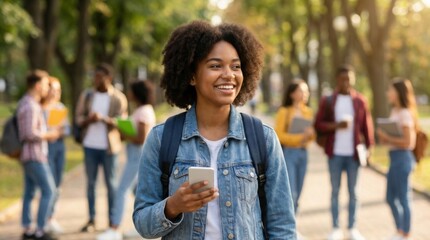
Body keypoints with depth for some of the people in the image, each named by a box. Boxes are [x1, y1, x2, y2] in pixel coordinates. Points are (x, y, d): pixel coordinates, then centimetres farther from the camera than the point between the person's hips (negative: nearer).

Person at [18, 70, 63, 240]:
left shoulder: (26, 102, 14)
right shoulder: (30, 106, -18)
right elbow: (29, 133, -24)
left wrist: (49, 133, 13)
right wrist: (49, 135, -11)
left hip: (30, 155, 10)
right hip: (34, 155, -10)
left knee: (29, 192, 11)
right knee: (48, 190, -8)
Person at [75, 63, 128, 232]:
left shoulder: (118, 98, 0)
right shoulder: (87, 95, 9)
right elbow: (79, 118, 8)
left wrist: (104, 119, -21)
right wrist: (88, 119, -14)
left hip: (109, 146, -3)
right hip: (90, 144, 3)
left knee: (111, 183, 1)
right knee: (90, 183, 3)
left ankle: (112, 220, 6)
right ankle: (91, 220, 7)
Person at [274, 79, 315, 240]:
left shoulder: (308, 112, 11)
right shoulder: (284, 112, -7)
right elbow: (279, 135, -12)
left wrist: (310, 134, -6)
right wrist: (299, 136, -19)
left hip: (303, 153, 6)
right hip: (288, 152, -6)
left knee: (297, 194, 8)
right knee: (290, 193, -9)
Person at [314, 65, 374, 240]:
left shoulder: (360, 101, 4)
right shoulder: (328, 101, 3)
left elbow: (367, 125, 3)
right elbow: (318, 125, 0)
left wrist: (369, 146, -4)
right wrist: (336, 125, -14)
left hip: (353, 153, 0)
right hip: (335, 153, 0)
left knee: (353, 191, 6)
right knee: (335, 191, 6)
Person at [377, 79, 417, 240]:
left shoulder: (405, 114, -15)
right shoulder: (395, 112, 11)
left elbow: (408, 142, -19)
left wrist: (387, 139, -15)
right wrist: (385, 137, -1)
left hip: (402, 158, -9)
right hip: (394, 158, 9)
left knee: (403, 199, 1)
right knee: (391, 198, 16)